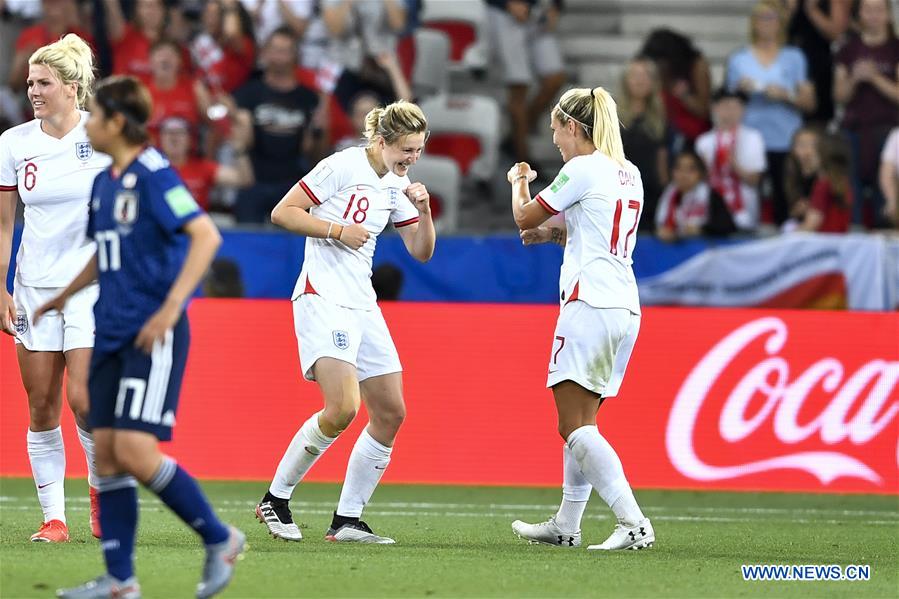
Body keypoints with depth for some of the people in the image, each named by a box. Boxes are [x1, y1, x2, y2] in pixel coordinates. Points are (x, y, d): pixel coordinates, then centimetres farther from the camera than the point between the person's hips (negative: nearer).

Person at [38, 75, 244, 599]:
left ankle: (220, 539, 2)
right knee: (106, 452, 4)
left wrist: (171, 307, -27)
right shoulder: (105, 182, 13)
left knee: (135, 450, -15)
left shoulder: (153, 174, -13)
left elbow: (206, 235, -22)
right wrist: (63, 297, 35)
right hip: (113, 333, 9)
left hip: (153, 335, -9)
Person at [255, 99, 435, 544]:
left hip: (362, 306, 9)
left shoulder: (396, 185, 13)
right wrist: (338, 229, -16)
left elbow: (421, 252, 15)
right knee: (343, 408, -22)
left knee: (391, 413, 2)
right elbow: (282, 213, -10)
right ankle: (275, 499, -6)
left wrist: (423, 211, -2)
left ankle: (347, 520, 9)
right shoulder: (343, 166, -10)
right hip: (323, 300, -9)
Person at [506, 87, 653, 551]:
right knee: (581, 423, 17)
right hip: (625, 308, 9)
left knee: (574, 425, -12)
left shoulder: (583, 168, -9)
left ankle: (634, 524, -23)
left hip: (590, 303, -9)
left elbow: (524, 217, 2)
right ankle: (566, 525, 23)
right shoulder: (629, 174, 16)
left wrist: (519, 180, 21)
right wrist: (557, 234, 22)